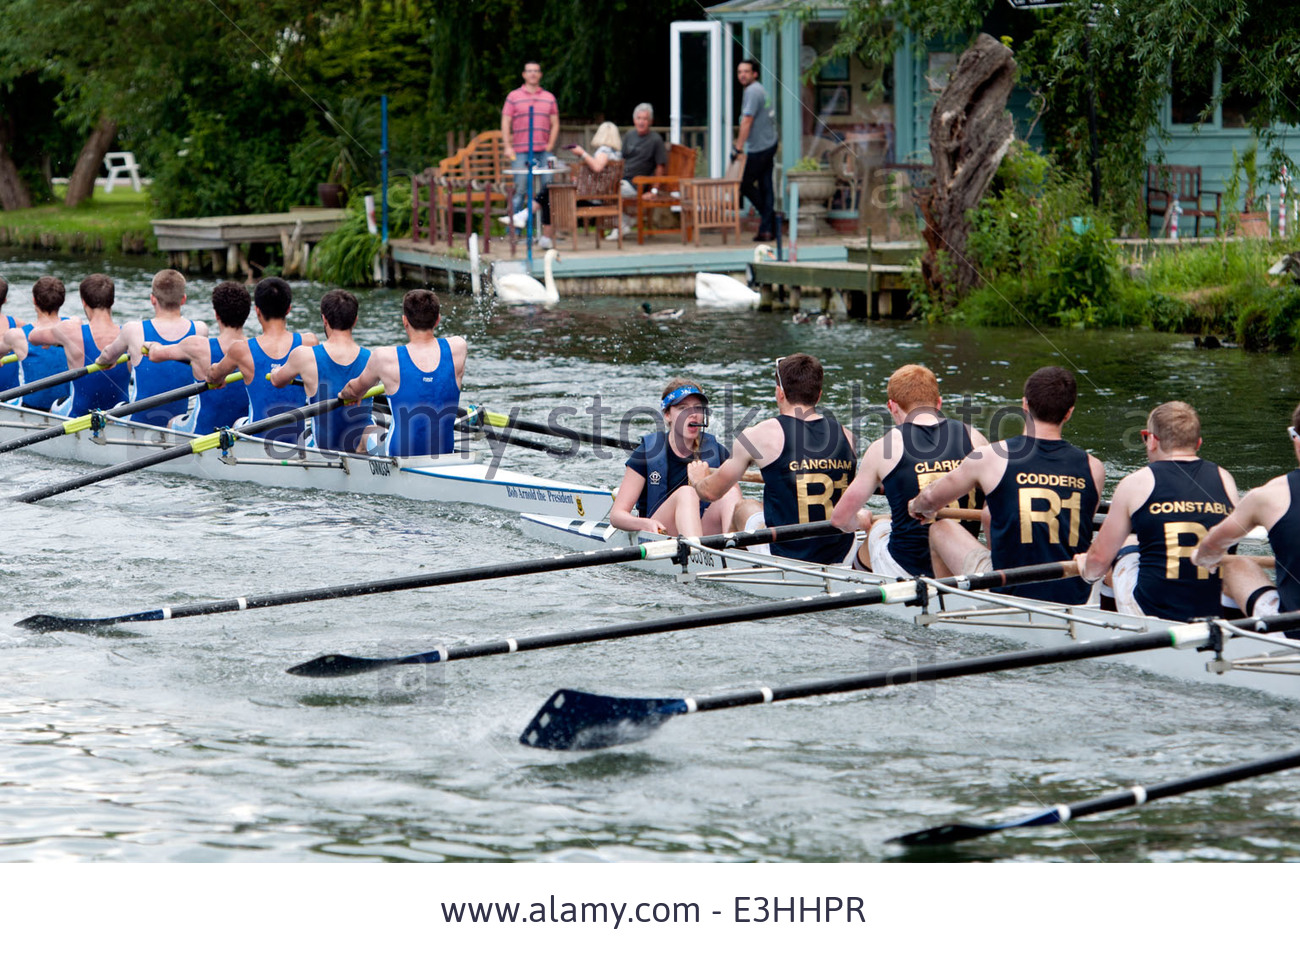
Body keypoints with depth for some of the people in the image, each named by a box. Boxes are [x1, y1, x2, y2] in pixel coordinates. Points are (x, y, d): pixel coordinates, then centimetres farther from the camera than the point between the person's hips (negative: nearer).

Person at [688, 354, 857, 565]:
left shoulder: (760, 435, -8)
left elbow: (711, 492, 5)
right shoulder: (845, 435, 3)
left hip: (787, 554, -3)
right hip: (840, 558, 3)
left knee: (743, 508, 26)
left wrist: (698, 479, 32)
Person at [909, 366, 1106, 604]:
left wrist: (917, 506, 35)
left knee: (941, 529, 22)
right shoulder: (1093, 468, -3)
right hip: (1076, 599, 4)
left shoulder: (990, 458, -10)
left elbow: (931, 499, 8)